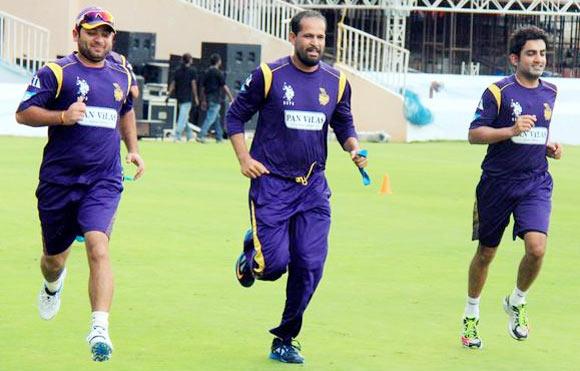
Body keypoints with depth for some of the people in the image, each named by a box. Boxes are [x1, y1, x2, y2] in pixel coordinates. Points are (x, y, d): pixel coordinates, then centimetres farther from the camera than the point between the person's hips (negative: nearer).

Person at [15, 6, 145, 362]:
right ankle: (53, 285, 51)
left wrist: (133, 149, 20)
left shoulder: (122, 75, 11)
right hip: (59, 181, -1)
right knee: (54, 256, 13)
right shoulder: (56, 72, -4)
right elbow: (23, 113, -8)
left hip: (104, 182, 1)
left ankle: (100, 328, -28)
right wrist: (62, 116, -22)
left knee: (98, 246, -21)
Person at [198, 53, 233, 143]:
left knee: (217, 118, 17)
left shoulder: (207, 72, 11)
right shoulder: (218, 73, -10)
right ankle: (201, 136, -17)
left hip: (208, 98, 8)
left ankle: (219, 137, 21)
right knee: (210, 118, -9)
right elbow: (224, 87, -10)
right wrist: (231, 98, -3)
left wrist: (203, 100, 19)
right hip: (216, 99, -8)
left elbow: (203, 87, 14)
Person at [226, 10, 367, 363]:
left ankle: (285, 340, 13)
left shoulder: (336, 81, 5)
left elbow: (344, 125, 18)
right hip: (271, 184, -3)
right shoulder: (269, 75, -6)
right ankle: (251, 253, 28)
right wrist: (244, 159, -8)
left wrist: (354, 149, -3)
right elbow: (236, 116, 3)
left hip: (312, 186, 3)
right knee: (274, 264, -11)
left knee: (309, 266, -3)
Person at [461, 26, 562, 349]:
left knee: (537, 247, -19)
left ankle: (517, 302, 8)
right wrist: (512, 131, -24)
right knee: (486, 253, 9)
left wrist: (549, 147, 7)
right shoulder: (498, 92, -8)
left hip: (536, 183, 3)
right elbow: (474, 134, -12)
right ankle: (471, 316, 30)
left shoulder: (550, 92, 9)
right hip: (497, 184, -3)